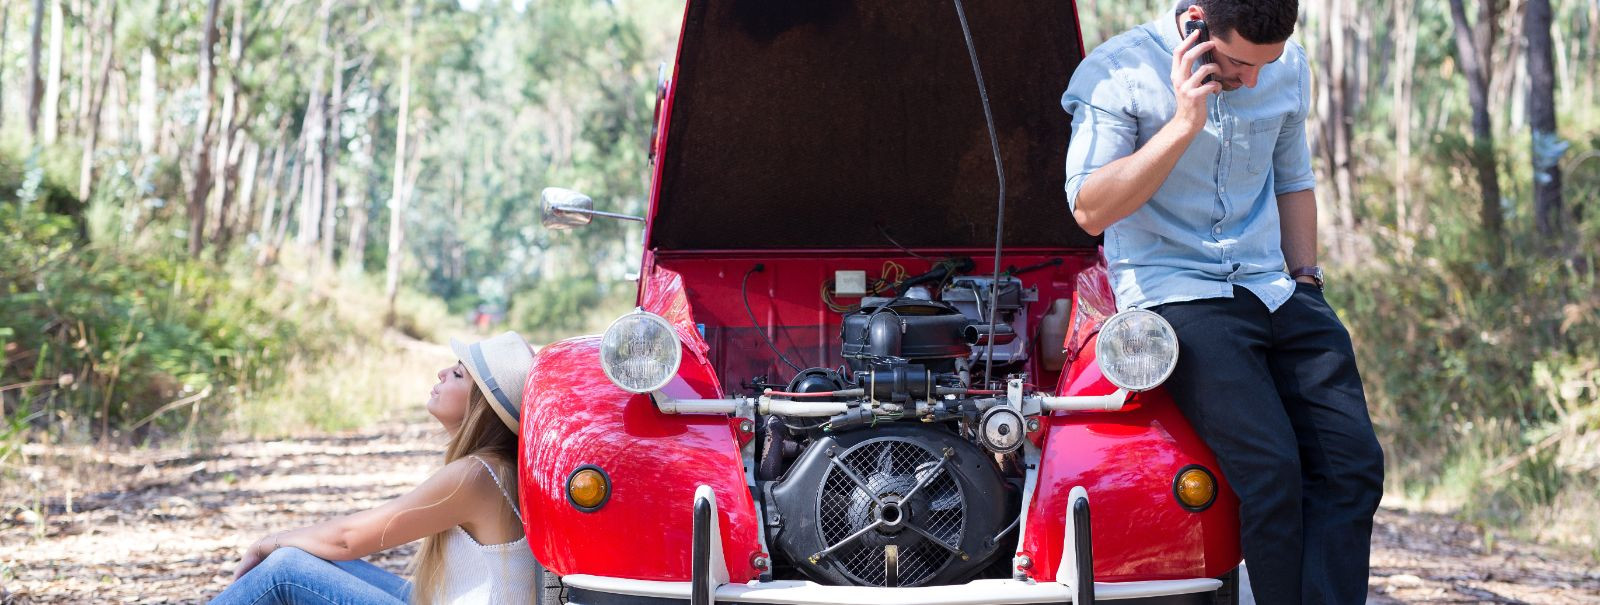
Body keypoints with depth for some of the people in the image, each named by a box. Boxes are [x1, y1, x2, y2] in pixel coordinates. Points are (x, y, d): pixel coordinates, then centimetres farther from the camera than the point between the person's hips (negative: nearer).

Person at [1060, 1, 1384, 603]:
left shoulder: (1289, 69, 10)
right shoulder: (1117, 73, -8)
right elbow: (1090, 211, -15)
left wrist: (1305, 277, 14)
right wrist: (1183, 124, -20)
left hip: (1274, 290, 6)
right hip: (1176, 295, -6)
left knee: (1353, 464, -9)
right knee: (1271, 471, -23)